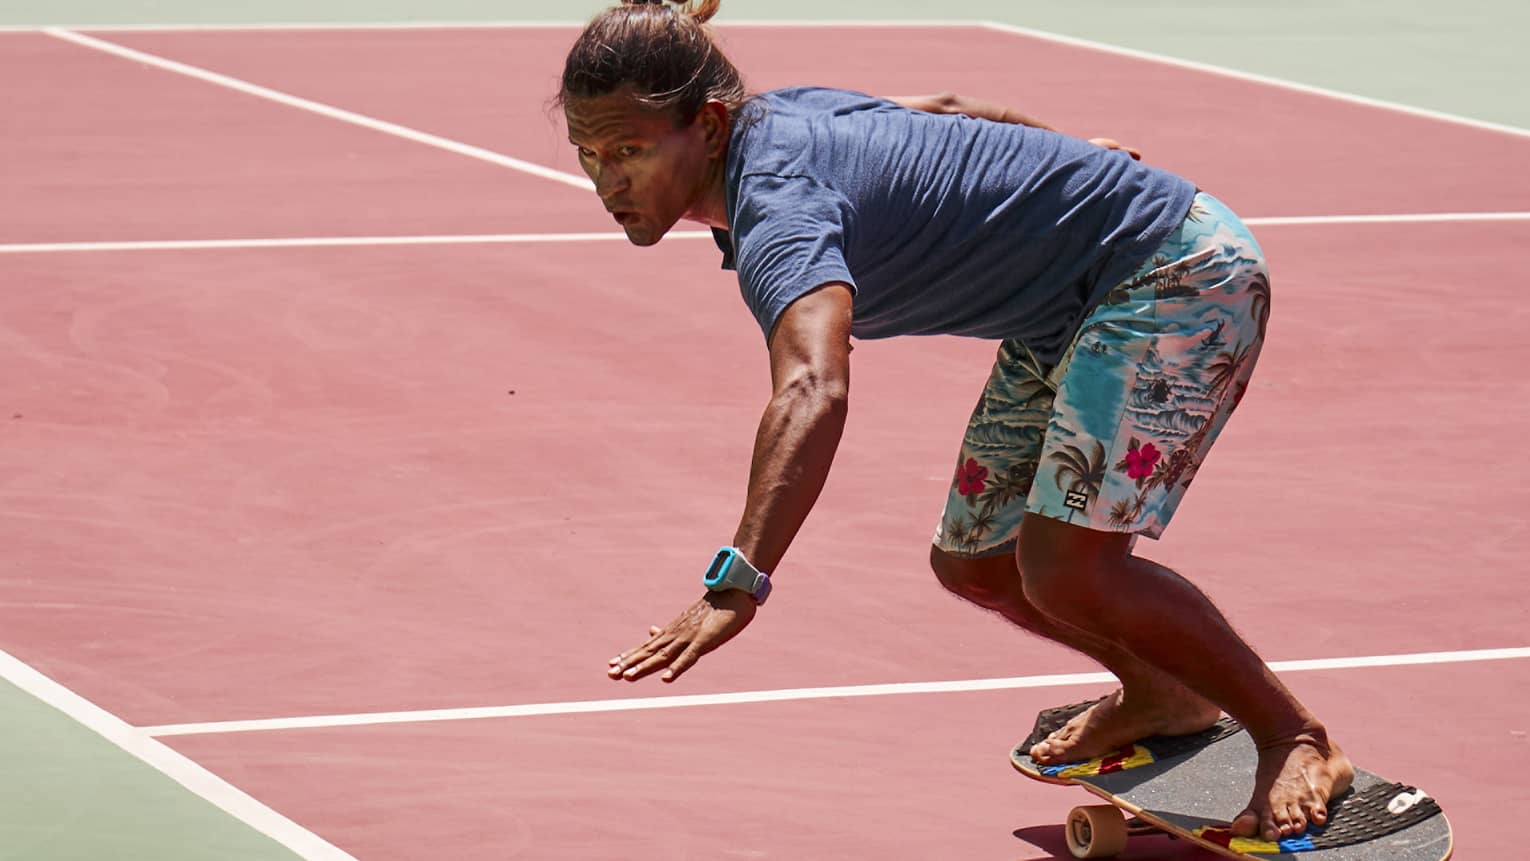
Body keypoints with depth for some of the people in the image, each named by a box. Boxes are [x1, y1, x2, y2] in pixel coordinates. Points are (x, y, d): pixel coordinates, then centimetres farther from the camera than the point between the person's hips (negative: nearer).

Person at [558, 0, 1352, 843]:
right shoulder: (772, 117, -3)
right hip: (1065, 320, 10)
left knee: (1066, 568, -21)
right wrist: (1075, 161, 35)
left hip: (1175, 271, -10)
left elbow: (813, 392, -51)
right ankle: (1159, 695, 38)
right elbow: (939, 106, 16)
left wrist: (735, 583, -62)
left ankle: (1297, 740, -2)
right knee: (974, 562, 12)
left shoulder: (777, 210, -32)